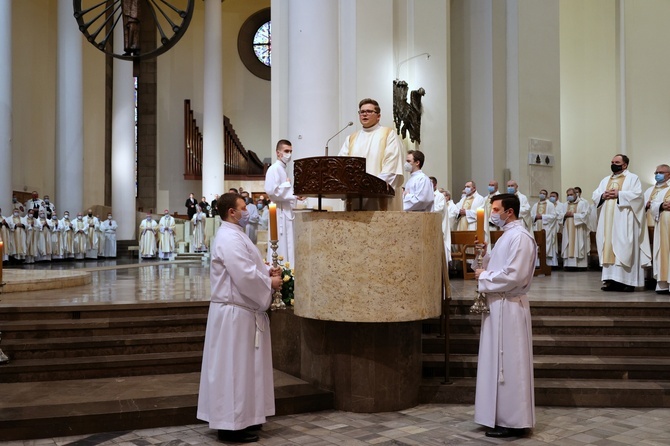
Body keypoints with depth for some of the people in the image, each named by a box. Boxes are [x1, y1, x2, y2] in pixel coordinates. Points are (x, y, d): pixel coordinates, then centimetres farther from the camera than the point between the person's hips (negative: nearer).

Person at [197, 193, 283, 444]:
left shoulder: (235, 235, 15)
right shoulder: (229, 238, -19)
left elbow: (247, 266, 22)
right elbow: (245, 275, -26)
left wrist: (268, 270, 4)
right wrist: (270, 283, -11)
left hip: (241, 310, 11)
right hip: (234, 312, -11)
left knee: (242, 366, 16)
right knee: (234, 367, -3)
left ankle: (240, 418, 26)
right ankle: (231, 425, 6)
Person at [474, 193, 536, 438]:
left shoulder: (520, 237, -16)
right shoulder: (507, 235, 16)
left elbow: (514, 275, -24)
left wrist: (484, 277, -12)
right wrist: (485, 256, 2)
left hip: (508, 307, -10)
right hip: (498, 305, 10)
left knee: (508, 364, -2)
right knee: (499, 363, 14)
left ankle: (512, 422, 7)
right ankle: (503, 417, 23)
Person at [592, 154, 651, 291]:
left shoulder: (632, 178, 4)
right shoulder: (605, 180, 21)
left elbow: (637, 194, -11)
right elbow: (595, 195, 14)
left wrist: (618, 194, -15)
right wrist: (603, 196, -6)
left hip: (624, 221, -6)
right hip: (608, 221, 6)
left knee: (625, 248, -9)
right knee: (609, 247, 1)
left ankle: (627, 280, -8)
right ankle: (611, 279, 0)